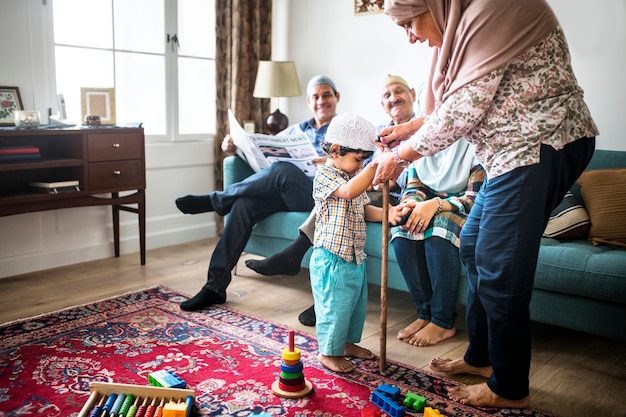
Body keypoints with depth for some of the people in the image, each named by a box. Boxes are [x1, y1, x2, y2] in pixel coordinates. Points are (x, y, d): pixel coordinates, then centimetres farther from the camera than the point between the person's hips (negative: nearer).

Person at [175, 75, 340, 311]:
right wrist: (234, 147, 5)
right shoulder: (296, 130, 28)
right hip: (286, 193, 5)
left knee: (283, 169, -34)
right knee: (244, 203, -23)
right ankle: (215, 285, -20)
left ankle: (216, 200, -15)